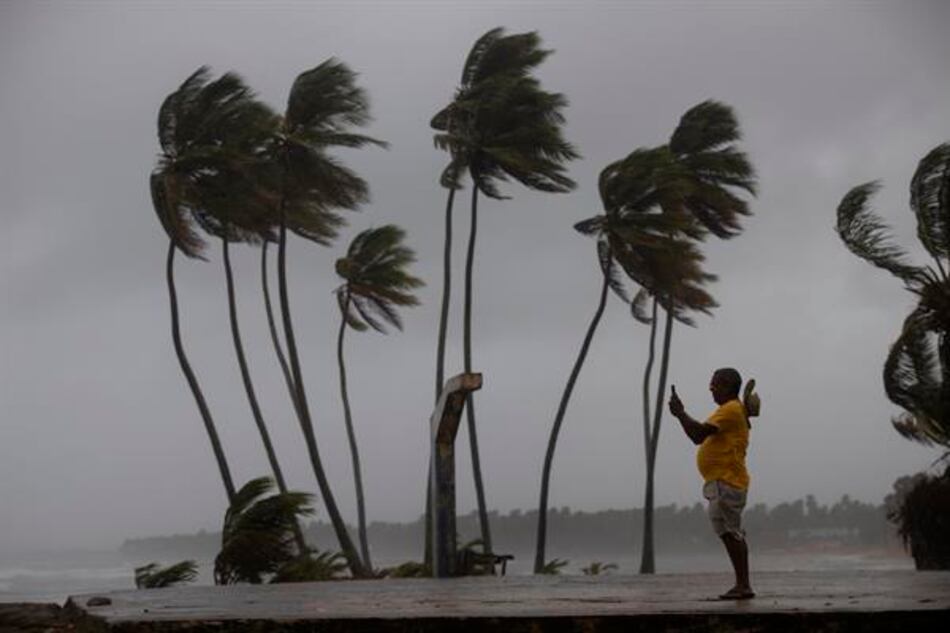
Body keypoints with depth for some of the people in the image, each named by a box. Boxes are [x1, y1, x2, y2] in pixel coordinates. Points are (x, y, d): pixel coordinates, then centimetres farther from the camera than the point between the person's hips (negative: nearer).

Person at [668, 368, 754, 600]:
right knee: (730, 533, 10)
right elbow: (699, 437, 22)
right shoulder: (727, 411, 23)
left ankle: (743, 585, -10)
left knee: (730, 533, -10)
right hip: (720, 482, 10)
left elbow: (700, 433, -21)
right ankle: (742, 585, 13)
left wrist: (680, 413, -10)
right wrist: (681, 414, 13)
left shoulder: (731, 410, -11)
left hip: (726, 483, -10)